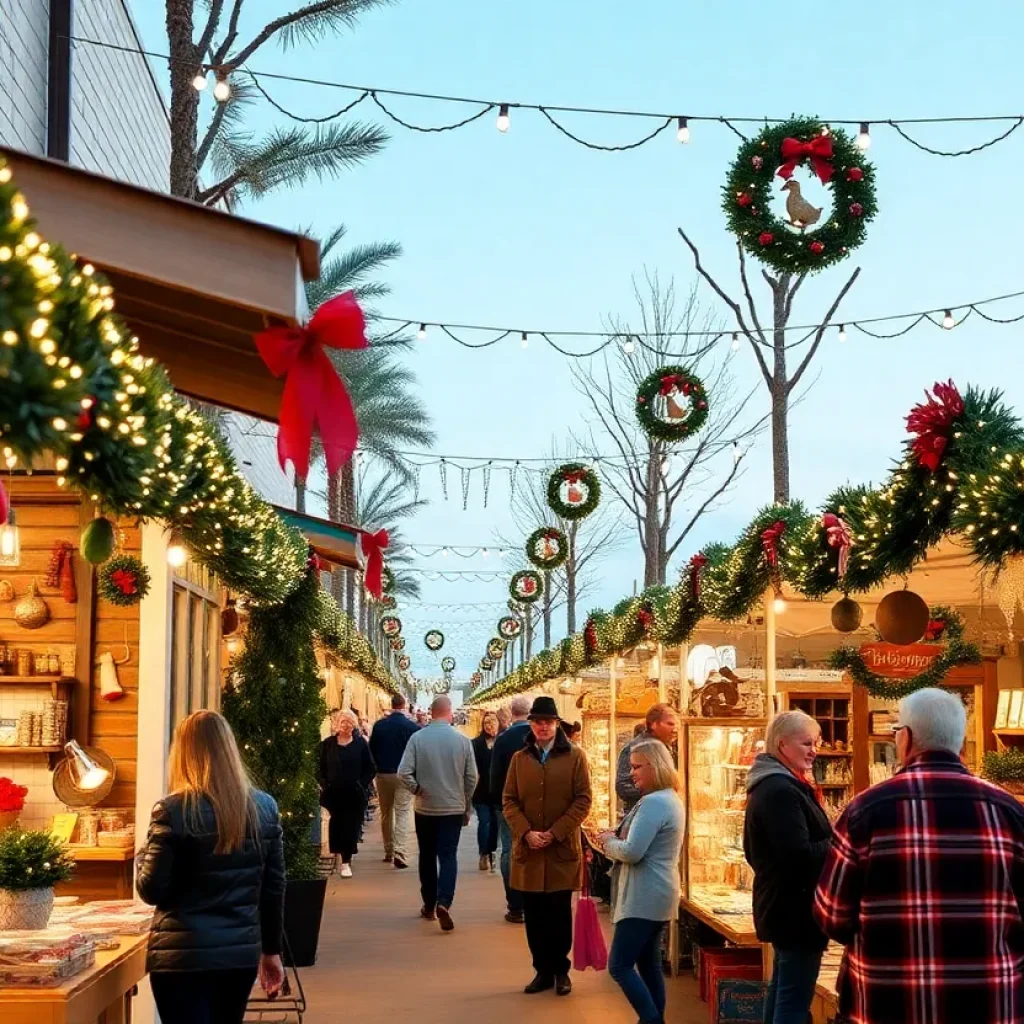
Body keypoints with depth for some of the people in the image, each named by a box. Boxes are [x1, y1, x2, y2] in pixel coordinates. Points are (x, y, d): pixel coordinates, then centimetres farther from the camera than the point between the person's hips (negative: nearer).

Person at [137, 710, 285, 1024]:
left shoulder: (174, 811, -12)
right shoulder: (265, 807, 2)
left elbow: (152, 891, -9)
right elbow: (274, 887, 7)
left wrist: (143, 856, 10)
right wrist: (272, 950, 16)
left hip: (183, 956, -5)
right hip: (242, 953, 5)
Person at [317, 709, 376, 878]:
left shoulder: (360, 743, 1)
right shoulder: (327, 744, 3)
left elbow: (371, 769, 3)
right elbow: (320, 768, 6)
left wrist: (362, 784, -8)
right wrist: (324, 785, -8)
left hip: (354, 794, -1)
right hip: (333, 793, 1)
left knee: (351, 827, -2)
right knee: (335, 826, 7)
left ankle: (346, 862, 0)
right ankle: (336, 854, 27)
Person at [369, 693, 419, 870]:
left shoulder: (379, 725, -1)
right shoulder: (412, 726, -8)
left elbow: (371, 750, 4)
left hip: (383, 774, 3)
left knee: (386, 814, 15)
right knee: (403, 814, -4)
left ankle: (389, 852, 21)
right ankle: (400, 853, -18)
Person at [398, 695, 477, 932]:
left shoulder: (417, 738, -9)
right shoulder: (462, 740, -6)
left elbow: (404, 773, -16)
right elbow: (472, 777, -2)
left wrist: (418, 790, 1)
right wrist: (467, 806, 10)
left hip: (425, 808, 0)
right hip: (454, 808, 0)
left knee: (427, 857, 14)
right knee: (448, 856, 1)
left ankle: (429, 906, 22)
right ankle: (443, 902, -19)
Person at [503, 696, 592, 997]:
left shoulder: (575, 756, 0)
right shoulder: (519, 758, 9)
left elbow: (583, 800, -4)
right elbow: (509, 800, 5)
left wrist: (554, 833, -13)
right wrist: (526, 832, -11)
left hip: (563, 849, -2)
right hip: (527, 849, 2)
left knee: (560, 913, 5)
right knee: (534, 915, 6)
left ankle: (561, 970, 18)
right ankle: (543, 970, 17)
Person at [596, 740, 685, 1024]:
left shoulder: (653, 802, -19)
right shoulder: (671, 799, 14)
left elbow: (632, 852, -24)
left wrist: (608, 842, -5)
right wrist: (615, 840, 6)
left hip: (644, 897, -11)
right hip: (656, 894, 11)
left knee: (619, 965, -8)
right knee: (649, 964, 14)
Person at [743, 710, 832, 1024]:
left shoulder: (768, 786, 13)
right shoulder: (782, 790, -20)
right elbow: (799, 856, -25)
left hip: (782, 905, 11)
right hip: (797, 909, -11)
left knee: (782, 992, 19)